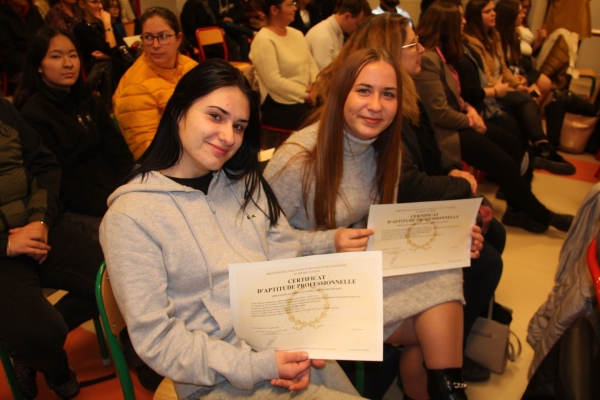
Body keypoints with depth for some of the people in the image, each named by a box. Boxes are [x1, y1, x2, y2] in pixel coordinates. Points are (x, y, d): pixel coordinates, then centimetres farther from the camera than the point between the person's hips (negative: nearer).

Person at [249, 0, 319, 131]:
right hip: (277, 106, -8)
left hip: (305, 99, 8)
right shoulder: (264, 40, -12)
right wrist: (305, 94, -16)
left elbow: (311, 63, 14)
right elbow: (274, 82, -18)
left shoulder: (296, 34, 15)